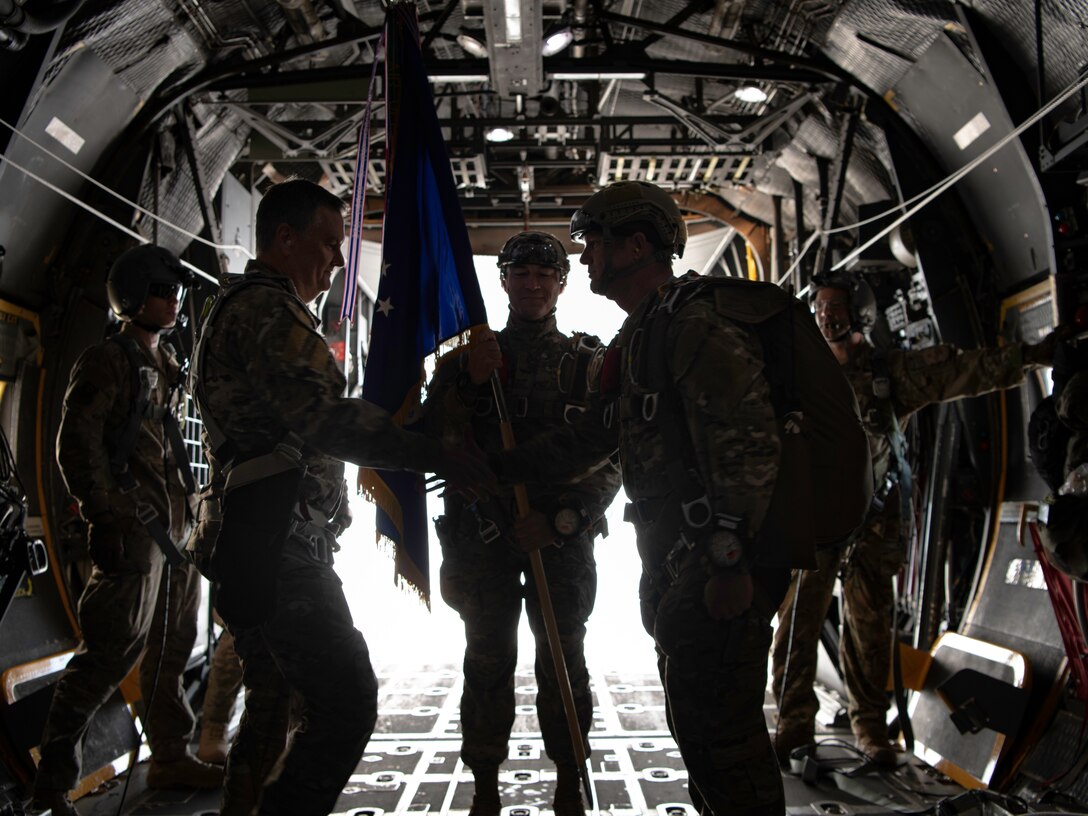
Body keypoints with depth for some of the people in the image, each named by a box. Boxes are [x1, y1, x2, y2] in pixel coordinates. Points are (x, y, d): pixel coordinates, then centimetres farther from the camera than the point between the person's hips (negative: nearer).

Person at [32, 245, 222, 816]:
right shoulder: (107, 361, -6)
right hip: (134, 527, -8)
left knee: (173, 646, 13)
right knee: (115, 648, -10)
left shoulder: (167, 368, 19)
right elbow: (77, 445, -12)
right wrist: (105, 517, -17)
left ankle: (171, 757, 25)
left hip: (175, 526, 9)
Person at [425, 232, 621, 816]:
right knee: (487, 665, 5)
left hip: (562, 535, -1)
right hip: (483, 532, 1)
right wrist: (469, 382, -14)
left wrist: (560, 518, -14)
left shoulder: (587, 362, 6)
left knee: (563, 665, 5)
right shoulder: (470, 358, 10)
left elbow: (610, 458, -1)